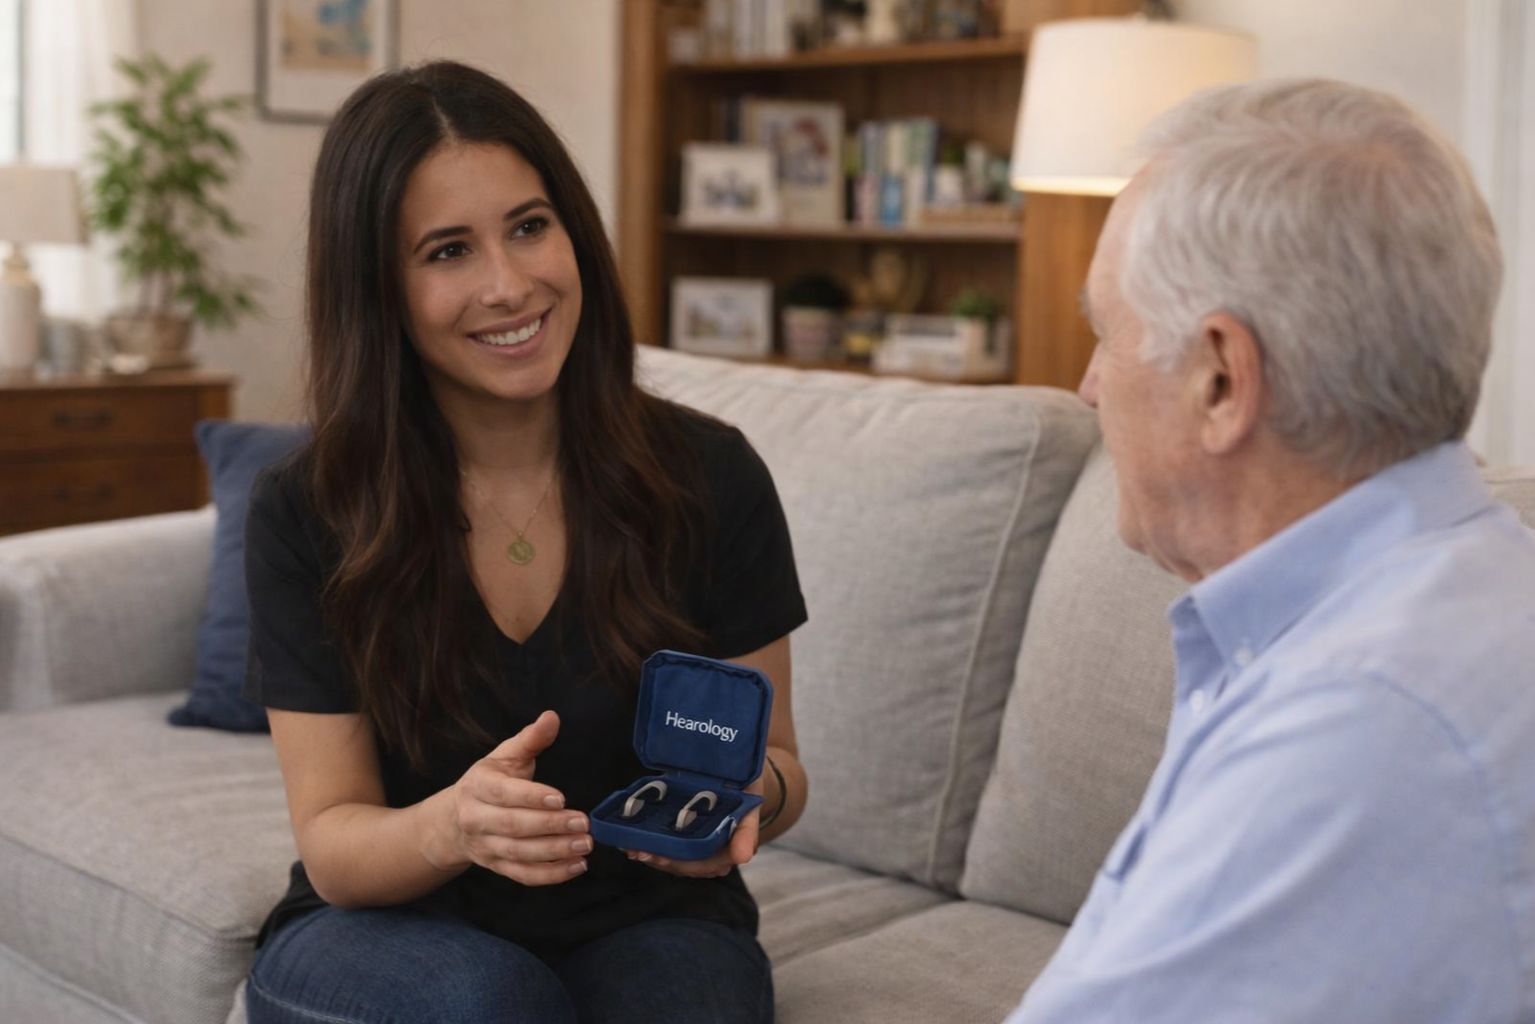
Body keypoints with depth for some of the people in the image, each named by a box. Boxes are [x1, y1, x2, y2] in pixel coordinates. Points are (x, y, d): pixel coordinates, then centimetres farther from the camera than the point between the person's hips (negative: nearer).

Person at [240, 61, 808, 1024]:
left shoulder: (710, 476, -9)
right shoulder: (305, 513, -9)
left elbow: (777, 760, 2)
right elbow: (331, 841, -8)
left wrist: (745, 798, -23)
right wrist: (450, 828, -31)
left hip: (645, 919, 1)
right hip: (389, 933, 0)